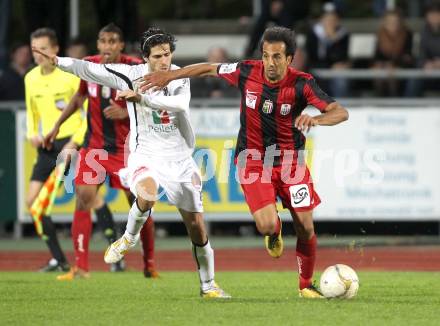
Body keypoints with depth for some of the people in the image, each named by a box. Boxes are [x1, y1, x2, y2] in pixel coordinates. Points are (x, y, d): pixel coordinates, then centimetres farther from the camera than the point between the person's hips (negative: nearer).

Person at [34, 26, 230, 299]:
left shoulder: (180, 76, -3)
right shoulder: (132, 75, -6)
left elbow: (181, 103, -24)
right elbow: (93, 70, -15)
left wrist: (141, 97, -32)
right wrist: (59, 61, -27)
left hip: (180, 159, 2)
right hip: (146, 155, -2)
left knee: (197, 225, 3)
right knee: (147, 193, -37)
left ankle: (208, 285, 20)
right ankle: (130, 238, -7)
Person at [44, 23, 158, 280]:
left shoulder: (134, 68, -12)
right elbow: (80, 97, 17)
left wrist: (124, 113, -27)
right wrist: (57, 126, 19)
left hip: (126, 147, -2)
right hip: (94, 145, 2)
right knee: (83, 198, -11)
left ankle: (150, 265, 19)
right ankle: (81, 268, -8)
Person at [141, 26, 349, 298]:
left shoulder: (302, 84, -17)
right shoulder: (247, 72, -13)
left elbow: (340, 112, -24)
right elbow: (209, 69, 5)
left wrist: (316, 119, -45)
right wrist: (169, 76, 5)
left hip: (291, 158, 0)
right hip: (253, 160, 0)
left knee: (305, 226, -2)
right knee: (267, 225, -19)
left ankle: (306, 285, 22)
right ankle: (275, 232, 21)